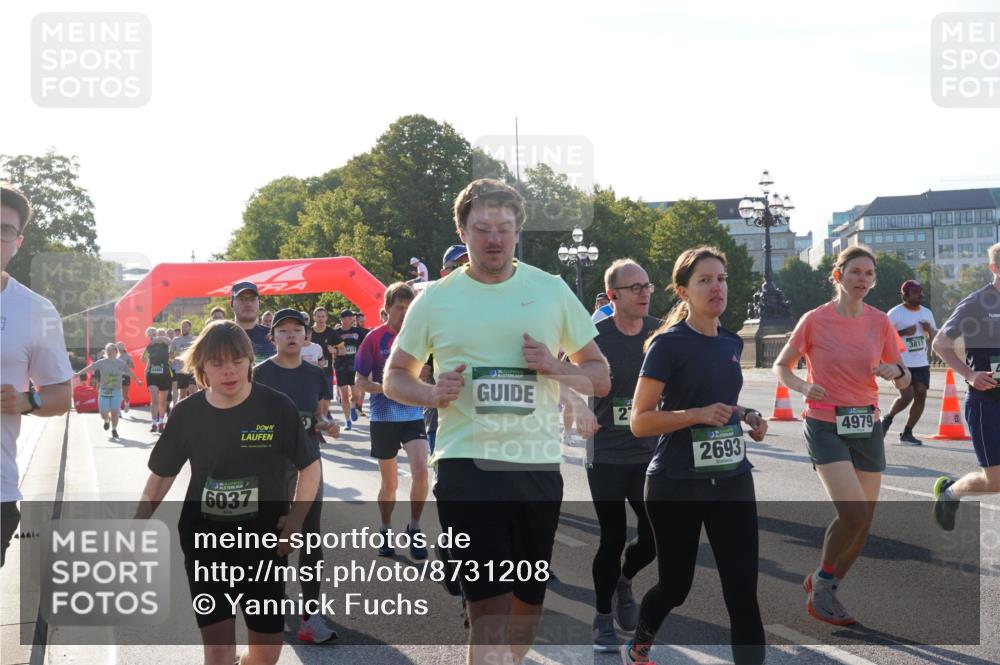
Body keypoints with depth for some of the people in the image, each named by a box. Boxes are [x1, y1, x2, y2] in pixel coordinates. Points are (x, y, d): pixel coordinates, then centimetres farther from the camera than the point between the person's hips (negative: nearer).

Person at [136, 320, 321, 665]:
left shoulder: (277, 407, -11)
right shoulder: (187, 413, -5)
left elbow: (309, 465, 0)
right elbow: (163, 473, 9)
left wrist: (297, 518, -13)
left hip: (263, 540, 0)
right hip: (204, 540, 0)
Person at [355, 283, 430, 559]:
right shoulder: (375, 338, -7)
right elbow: (359, 380, -5)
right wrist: (387, 388, -20)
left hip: (414, 415, 1)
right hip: (383, 418, -1)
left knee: (421, 470, -18)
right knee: (389, 483, 9)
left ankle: (414, 530, 1)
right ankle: (385, 533, 29)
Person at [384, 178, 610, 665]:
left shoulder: (551, 290, 5)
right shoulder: (435, 300, 3)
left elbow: (600, 377, 9)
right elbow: (395, 378, 12)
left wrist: (554, 367, -12)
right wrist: (433, 394, -10)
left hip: (538, 466, 3)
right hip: (467, 466, -2)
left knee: (529, 601, 14)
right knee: (489, 605, -9)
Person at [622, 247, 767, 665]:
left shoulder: (732, 343, 9)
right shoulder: (669, 343, -11)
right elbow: (640, 422, -13)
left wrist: (747, 416, 6)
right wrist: (698, 415, -25)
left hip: (732, 479, 5)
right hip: (677, 485, -5)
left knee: (743, 589, -2)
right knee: (675, 585, 10)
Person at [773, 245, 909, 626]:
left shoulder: (879, 322, 4)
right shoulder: (815, 320, -6)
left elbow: (905, 381, 10)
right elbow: (781, 367, 3)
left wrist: (896, 373, -14)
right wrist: (803, 386, -17)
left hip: (867, 427, 5)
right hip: (825, 426, -5)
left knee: (863, 523, 5)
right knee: (853, 513, -19)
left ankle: (823, 590, 25)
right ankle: (822, 583, 5)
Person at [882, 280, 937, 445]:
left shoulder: (927, 313, 11)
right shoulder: (895, 313, -8)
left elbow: (935, 339, 18)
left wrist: (929, 329, -4)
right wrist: (903, 332, -20)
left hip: (922, 363, 6)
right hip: (902, 363, -6)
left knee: (921, 396, -2)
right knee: (907, 396, -16)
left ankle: (907, 433, 9)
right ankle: (887, 419, 13)